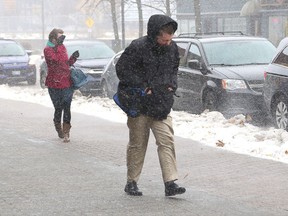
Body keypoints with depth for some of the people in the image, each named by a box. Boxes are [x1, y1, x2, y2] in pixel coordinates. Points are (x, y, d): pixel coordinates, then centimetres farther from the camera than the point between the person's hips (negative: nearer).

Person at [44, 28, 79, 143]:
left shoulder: (63, 47, 12)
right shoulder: (48, 49, -8)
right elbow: (56, 60, -27)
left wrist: (73, 58, 3)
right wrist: (59, 44, -29)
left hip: (67, 84, 4)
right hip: (54, 85, -4)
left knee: (67, 108, -4)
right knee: (58, 109, 5)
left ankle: (66, 133, 0)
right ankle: (60, 131, 26)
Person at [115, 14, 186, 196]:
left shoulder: (172, 48, 2)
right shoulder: (138, 48, -17)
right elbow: (122, 69, -12)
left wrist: (171, 85, 1)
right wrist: (142, 87, -15)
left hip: (162, 105, 4)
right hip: (139, 104, -4)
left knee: (167, 141, -6)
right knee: (138, 144, 5)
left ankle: (170, 183, -7)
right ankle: (131, 183, 18)